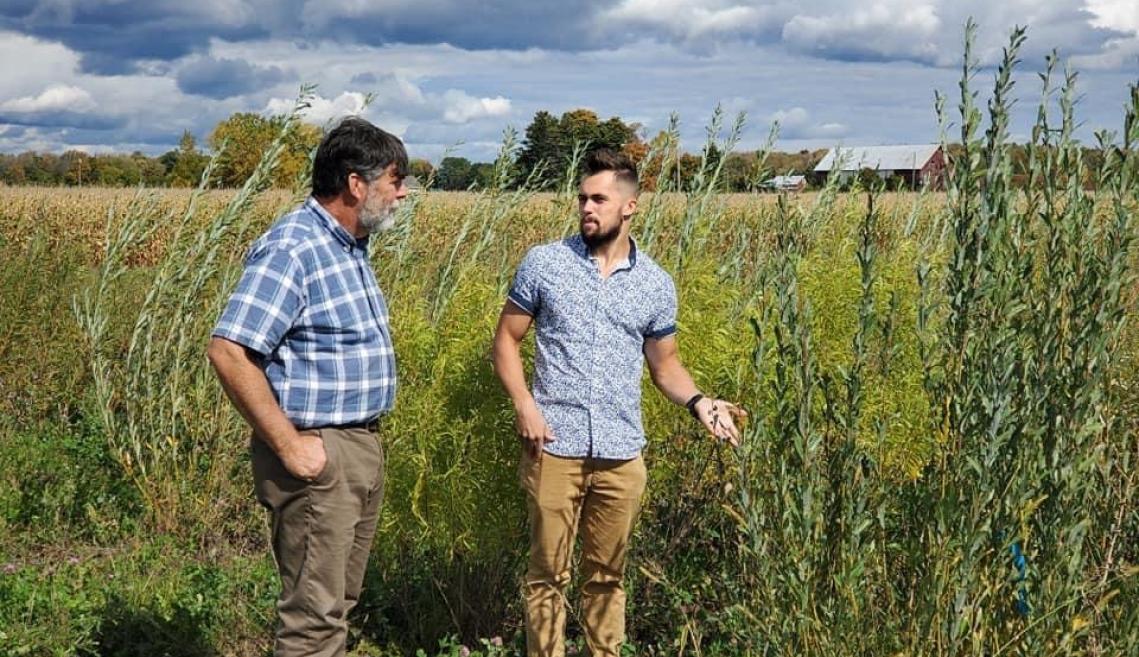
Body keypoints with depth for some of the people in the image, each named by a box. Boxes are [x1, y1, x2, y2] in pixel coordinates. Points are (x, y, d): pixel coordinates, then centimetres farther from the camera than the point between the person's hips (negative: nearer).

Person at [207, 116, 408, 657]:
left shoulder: (350, 246, 12)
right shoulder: (290, 250, -18)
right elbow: (228, 352, -24)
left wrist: (365, 440, 16)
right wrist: (289, 446, -22)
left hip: (362, 446, 10)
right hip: (317, 453, -9)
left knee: (339, 602, 17)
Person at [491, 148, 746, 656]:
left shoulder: (656, 284, 4)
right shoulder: (543, 263, -1)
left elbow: (664, 363, 12)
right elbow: (506, 339, 4)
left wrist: (698, 401, -8)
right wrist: (523, 404, -11)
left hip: (621, 454, 2)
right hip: (555, 448, -1)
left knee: (606, 575, 13)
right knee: (548, 573, 6)